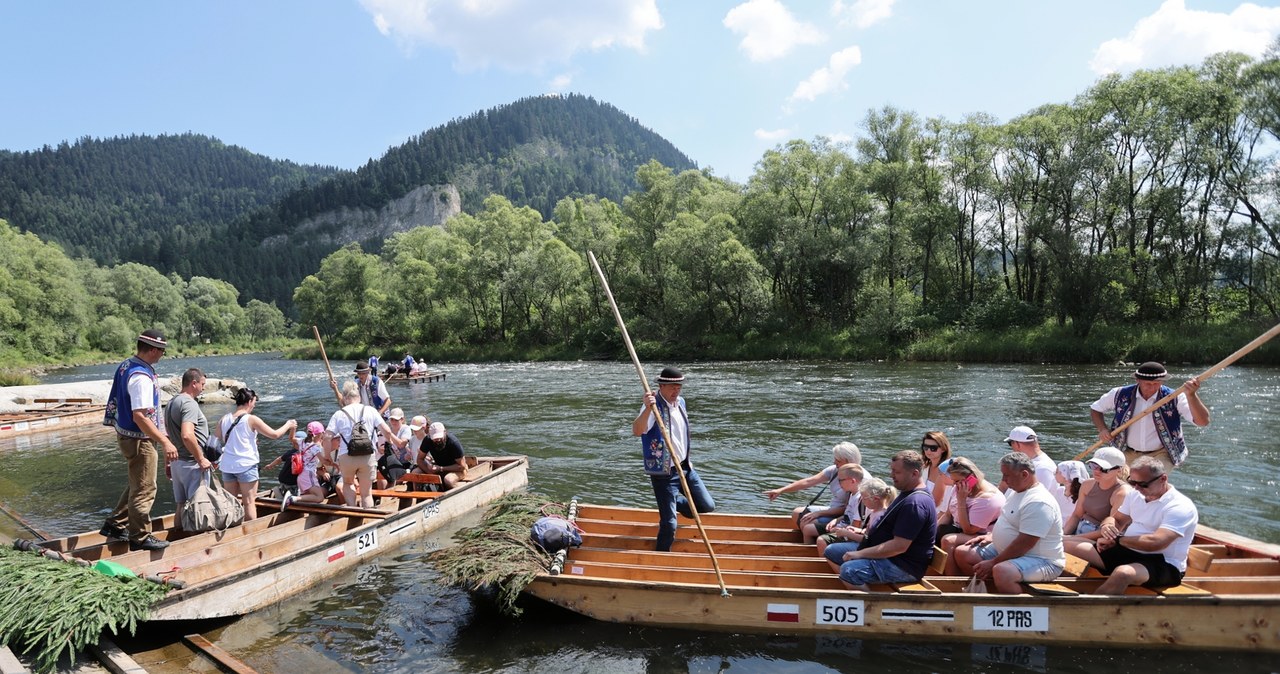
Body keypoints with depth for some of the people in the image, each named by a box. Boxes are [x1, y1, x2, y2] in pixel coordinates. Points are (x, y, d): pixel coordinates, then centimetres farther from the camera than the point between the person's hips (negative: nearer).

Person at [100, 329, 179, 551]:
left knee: (136, 485, 24)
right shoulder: (141, 377, -26)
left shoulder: (126, 366, 6)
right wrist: (165, 442, -31)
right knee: (144, 490, 3)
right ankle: (140, 537, 15)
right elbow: (140, 416, -31)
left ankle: (115, 525, 33)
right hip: (139, 440, -10)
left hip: (125, 434, 10)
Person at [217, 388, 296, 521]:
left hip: (227, 465, 5)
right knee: (249, 502, 1)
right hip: (246, 465, -5)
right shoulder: (251, 419, -11)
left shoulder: (224, 420, 4)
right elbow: (275, 434, -8)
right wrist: (288, 425, 8)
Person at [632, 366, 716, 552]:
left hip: (685, 468, 8)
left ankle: (674, 502, 35)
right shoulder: (654, 407, -19)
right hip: (664, 473, -7)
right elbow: (637, 431, -38)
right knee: (669, 524, -4)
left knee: (708, 506, 12)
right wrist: (647, 409, -52)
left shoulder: (680, 402, 6)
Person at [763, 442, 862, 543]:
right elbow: (808, 482, -3)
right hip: (832, 510, 8)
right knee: (796, 513, 10)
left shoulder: (858, 479, -23)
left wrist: (819, 513, -18)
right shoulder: (834, 470, -3)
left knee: (808, 528, -20)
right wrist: (780, 490, -6)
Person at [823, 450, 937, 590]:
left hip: (904, 566, -11)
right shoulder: (907, 494, 14)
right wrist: (867, 532, 11)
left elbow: (899, 546, -27)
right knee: (831, 551, 11)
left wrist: (860, 554, -21)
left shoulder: (915, 503, -23)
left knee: (849, 570, -33)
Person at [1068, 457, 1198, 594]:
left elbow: (1155, 542, -28)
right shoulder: (1135, 495, 9)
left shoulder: (1180, 507, -15)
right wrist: (1107, 527, -8)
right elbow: (1118, 520, 18)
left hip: (1163, 564, -8)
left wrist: (1116, 539, -16)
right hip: (1126, 552, 8)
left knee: (1122, 573, -41)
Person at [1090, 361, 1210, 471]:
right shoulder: (1121, 394, -6)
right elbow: (1095, 409, 10)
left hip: (1160, 455, -2)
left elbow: (1203, 422, -22)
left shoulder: (1174, 398, -11)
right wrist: (1102, 429, -9)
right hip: (1128, 454, 2)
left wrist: (1191, 395, -37)